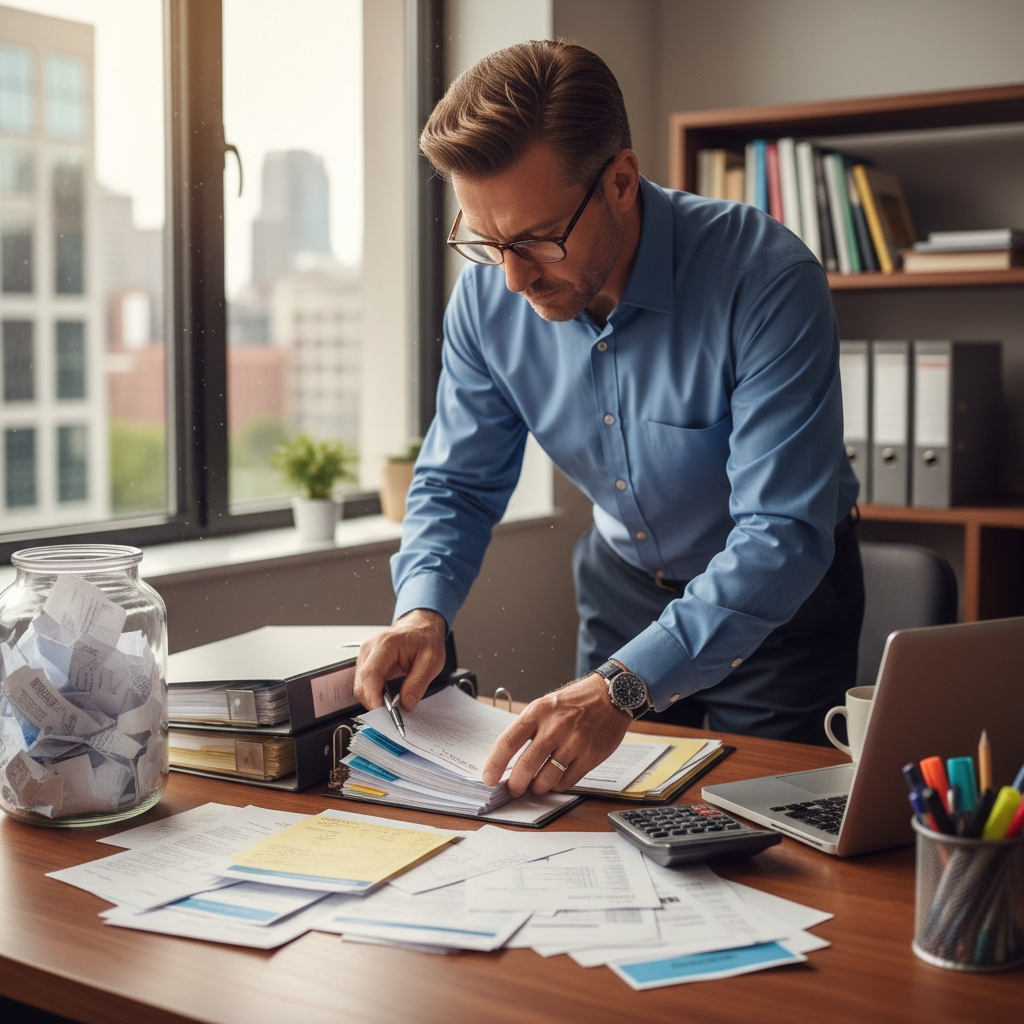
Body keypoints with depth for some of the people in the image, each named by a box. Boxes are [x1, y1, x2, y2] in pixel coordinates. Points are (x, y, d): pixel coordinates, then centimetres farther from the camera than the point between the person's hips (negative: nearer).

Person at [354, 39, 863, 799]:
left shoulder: (767, 278, -32)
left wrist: (625, 685, -48)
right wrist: (424, 609, -25)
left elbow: (783, 533, -37)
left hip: (779, 594, -4)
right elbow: (458, 483, -5)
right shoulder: (490, 294, -16)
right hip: (625, 579, 4)